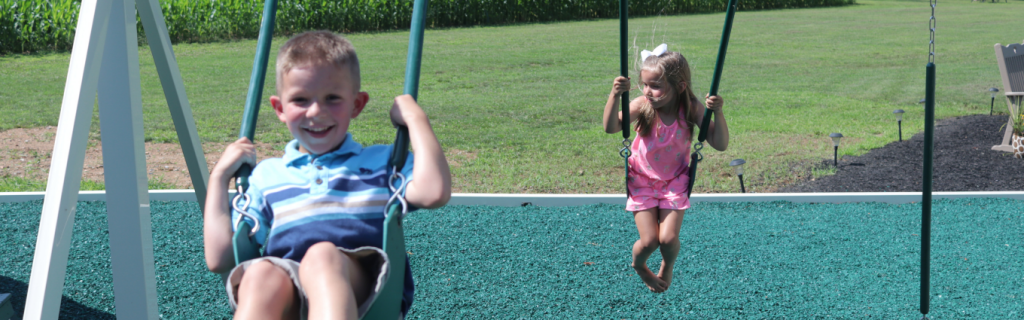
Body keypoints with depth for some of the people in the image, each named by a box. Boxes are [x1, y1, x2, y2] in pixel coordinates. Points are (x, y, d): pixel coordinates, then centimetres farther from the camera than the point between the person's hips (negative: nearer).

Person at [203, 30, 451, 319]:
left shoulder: (382, 162, 23)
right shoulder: (266, 175, 27)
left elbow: (433, 192, 0)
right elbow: (219, 259, 20)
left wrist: (415, 118, 9)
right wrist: (219, 176, 23)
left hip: (364, 293, -1)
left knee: (323, 256, -36)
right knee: (261, 274, -36)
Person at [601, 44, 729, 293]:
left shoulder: (691, 109, -20)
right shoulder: (643, 105, -21)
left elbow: (720, 144, -24)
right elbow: (610, 127, -35)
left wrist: (717, 113, -38)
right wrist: (615, 96, -49)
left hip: (674, 181, 0)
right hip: (642, 181, 0)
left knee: (669, 238, -10)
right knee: (649, 241, -6)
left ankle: (667, 267, 28)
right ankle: (638, 265, 32)